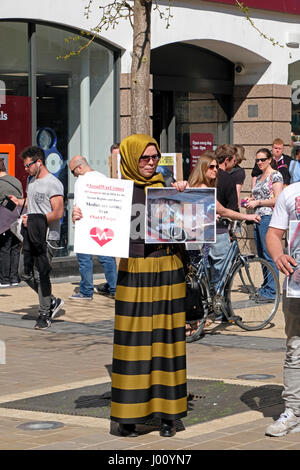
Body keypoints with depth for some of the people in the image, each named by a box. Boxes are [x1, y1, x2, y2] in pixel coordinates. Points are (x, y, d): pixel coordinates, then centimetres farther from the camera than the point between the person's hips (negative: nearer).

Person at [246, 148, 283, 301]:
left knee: (269, 255, -10)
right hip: (258, 218, 9)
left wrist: (258, 202, -12)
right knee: (261, 255, 11)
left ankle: (271, 292, -10)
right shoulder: (259, 177, 19)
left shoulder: (275, 176, -6)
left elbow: (277, 200, -13)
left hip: (269, 218, -9)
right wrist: (250, 200, 8)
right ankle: (265, 287, 17)